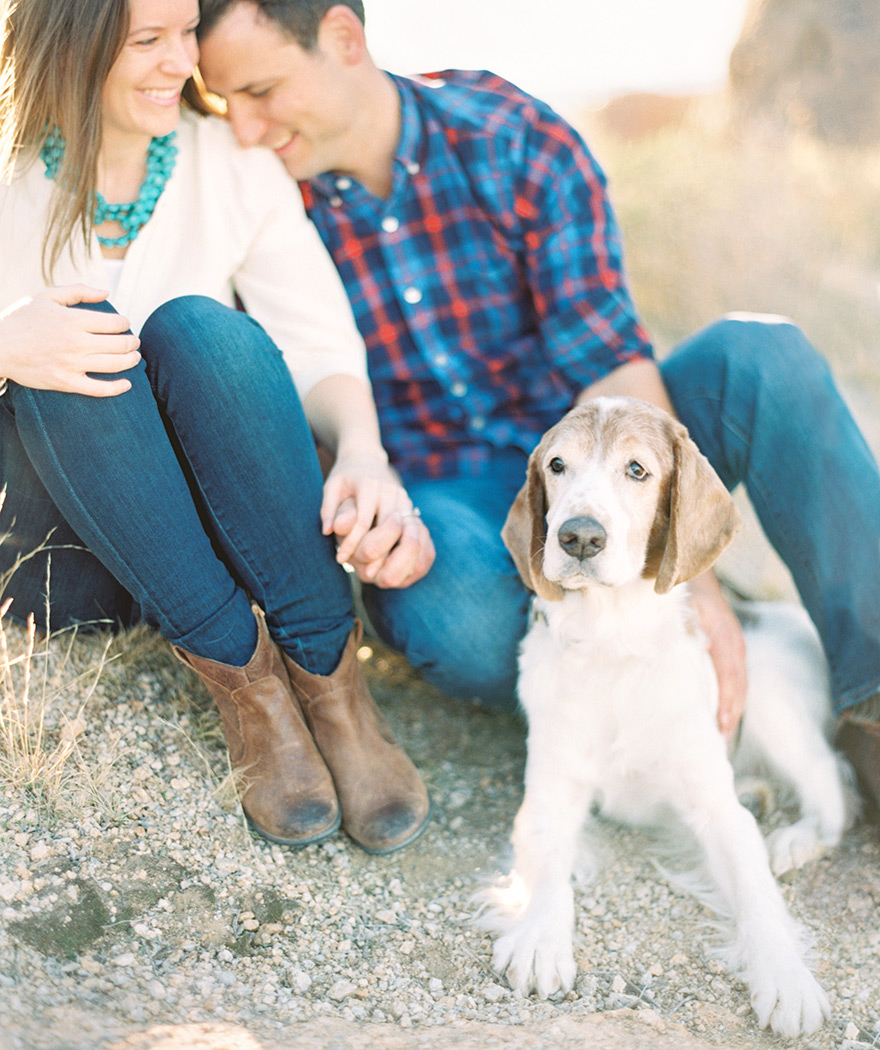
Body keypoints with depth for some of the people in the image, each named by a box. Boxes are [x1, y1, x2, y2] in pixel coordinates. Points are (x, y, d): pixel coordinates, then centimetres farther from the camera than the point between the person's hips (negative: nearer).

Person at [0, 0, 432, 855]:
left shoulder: (233, 164, 0)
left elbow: (321, 344, -7)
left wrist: (363, 453, -29)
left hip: (215, 533, 1)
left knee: (201, 329, -27)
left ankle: (327, 679, -27)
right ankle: (243, 678, -27)